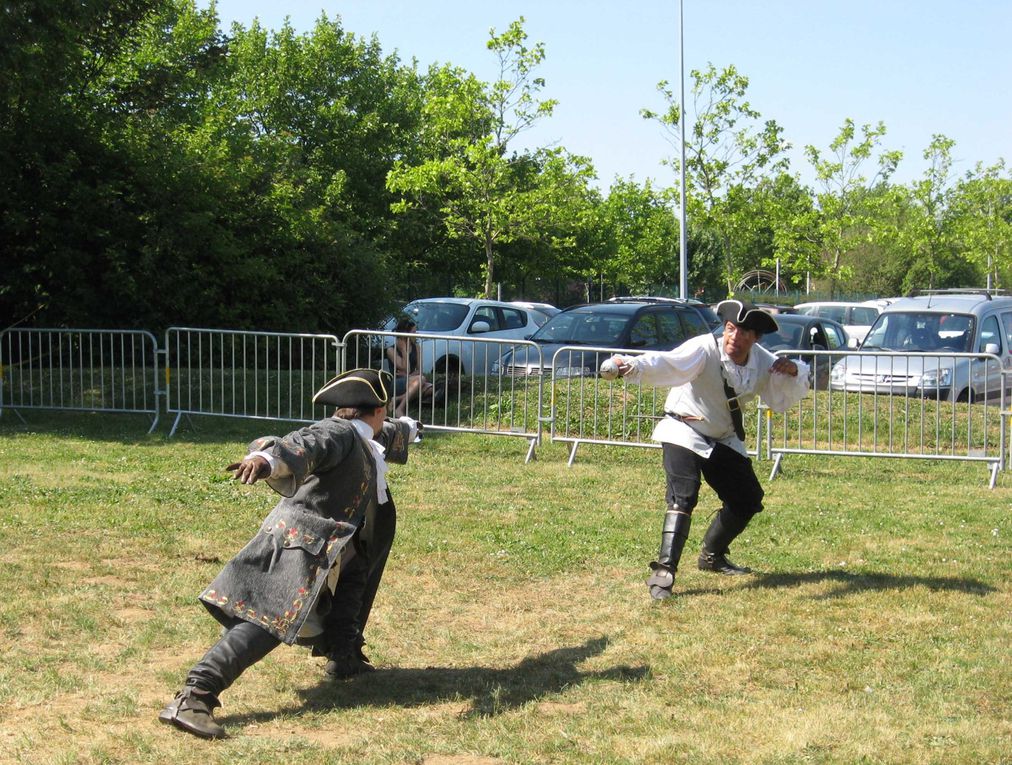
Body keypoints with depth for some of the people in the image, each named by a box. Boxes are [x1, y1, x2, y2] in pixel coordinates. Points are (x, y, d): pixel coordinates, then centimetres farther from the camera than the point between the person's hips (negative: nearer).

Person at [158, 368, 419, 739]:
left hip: (320, 552, 11)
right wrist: (264, 459, -49)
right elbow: (299, 447, -28)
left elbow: (381, 436, 51)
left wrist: (405, 429, 72)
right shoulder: (336, 433, -6)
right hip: (297, 540, -11)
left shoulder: (363, 442, 25)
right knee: (266, 622, -22)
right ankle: (192, 699, -34)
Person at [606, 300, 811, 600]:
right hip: (684, 433, -7)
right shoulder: (705, 350, -26)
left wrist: (794, 373, -17)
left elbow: (783, 400, 6)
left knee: (749, 500, 12)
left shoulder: (762, 362, -7)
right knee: (683, 497, -24)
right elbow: (667, 364, -43)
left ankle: (712, 556, 34)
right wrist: (632, 366, -63)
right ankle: (663, 572, -26)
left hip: (723, 440, 7)